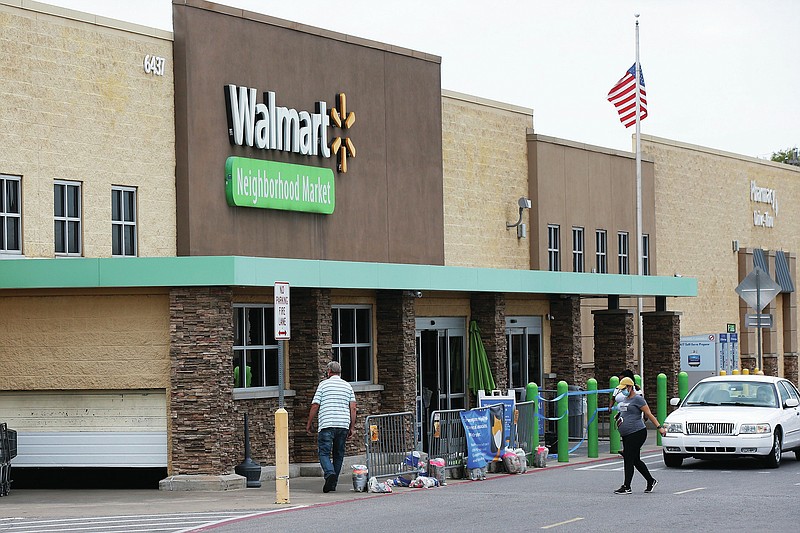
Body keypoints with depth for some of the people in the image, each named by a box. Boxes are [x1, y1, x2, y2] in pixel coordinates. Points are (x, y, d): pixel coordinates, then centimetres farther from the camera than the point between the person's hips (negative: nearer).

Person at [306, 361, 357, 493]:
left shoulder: (324, 384, 2)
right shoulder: (347, 386, 12)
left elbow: (315, 406, 0)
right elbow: (353, 408, 6)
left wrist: (309, 424, 9)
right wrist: (352, 427, 11)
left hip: (326, 424, -4)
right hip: (343, 425, 4)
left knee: (324, 452, -4)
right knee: (338, 454, 11)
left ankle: (330, 473, -30)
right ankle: (333, 484, 14)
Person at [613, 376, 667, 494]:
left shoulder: (637, 399, -8)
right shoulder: (623, 399, 17)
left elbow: (649, 414, -10)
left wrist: (659, 427, -14)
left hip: (637, 433, -9)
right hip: (626, 436, 9)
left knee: (629, 460, -9)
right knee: (636, 460, 12)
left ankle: (626, 487, -6)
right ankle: (651, 481, 25)